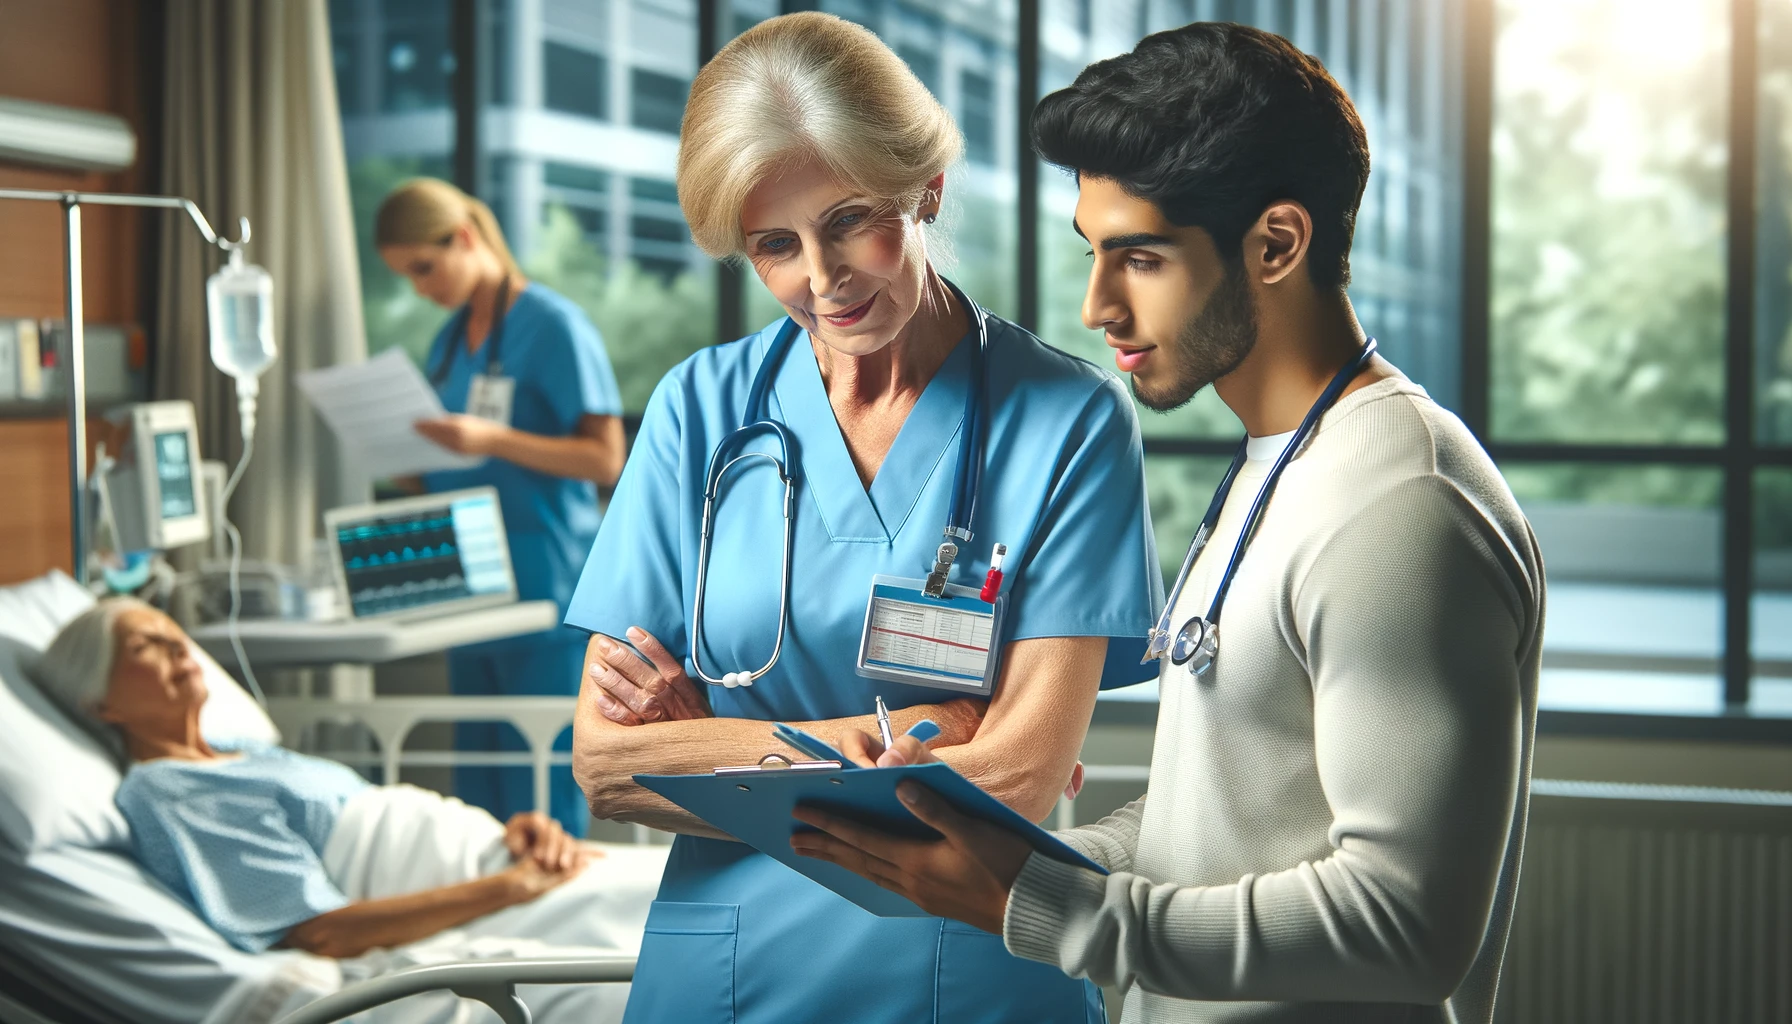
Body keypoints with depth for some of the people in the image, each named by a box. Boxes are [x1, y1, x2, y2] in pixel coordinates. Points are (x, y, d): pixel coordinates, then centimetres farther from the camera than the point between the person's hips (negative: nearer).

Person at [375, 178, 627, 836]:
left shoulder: (553, 325, -8)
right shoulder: (449, 341, 15)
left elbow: (605, 459, -13)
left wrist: (492, 440, -23)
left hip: (544, 590, -8)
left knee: (541, 804, -6)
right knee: (476, 797, 10)